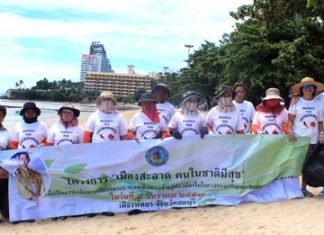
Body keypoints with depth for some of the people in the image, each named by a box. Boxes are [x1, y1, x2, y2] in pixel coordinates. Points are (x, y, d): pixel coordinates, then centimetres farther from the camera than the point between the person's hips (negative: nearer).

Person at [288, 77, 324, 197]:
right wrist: (290, 132, -14)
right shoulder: (296, 103, -1)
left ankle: (304, 188, 20)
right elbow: (290, 119, -1)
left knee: (308, 165, 9)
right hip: (297, 138, -2)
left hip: (313, 140, 3)